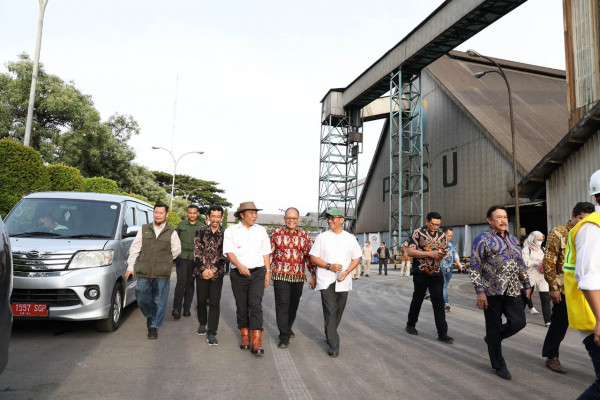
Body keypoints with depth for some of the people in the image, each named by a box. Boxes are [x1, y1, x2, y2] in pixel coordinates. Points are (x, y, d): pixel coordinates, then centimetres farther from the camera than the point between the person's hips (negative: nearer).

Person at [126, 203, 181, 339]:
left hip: (162, 273, -2)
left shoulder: (171, 232, 1)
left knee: (159, 300, 3)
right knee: (142, 298, 4)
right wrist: (130, 266, 7)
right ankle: (149, 315, 33)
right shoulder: (144, 229, 7)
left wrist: (164, 261, 9)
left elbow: (176, 250, 10)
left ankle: (154, 326, 18)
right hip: (143, 272, 2)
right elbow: (135, 248, 9)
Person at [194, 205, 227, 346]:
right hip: (201, 272, 1)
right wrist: (203, 269, -11)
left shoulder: (225, 234, -2)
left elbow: (224, 255, -4)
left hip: (217, 273, -1)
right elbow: (197, 252, -2)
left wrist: (213, 269, -13)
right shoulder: (201, 231, 1)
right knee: (201, 300, 13)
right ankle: (202, 324, 37)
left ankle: (211, 333, 3)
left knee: (214, 302, -3)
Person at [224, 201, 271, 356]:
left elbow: (266, 253, 14)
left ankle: (256, 342, -10)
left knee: (256, 305, -9)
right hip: (238, 274, 0)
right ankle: (245, 336, 23)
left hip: (258, 273, 0)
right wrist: (239, 265, -23)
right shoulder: (231, 231, 2)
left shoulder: (261, 231, 10)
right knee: (241, 306, 8)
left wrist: (268, 271, 8)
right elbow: (229, 252, -7)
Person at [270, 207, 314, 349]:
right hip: (280, 275, -2)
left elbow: (308, 256, 9)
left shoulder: (304, 235, 7)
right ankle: (284, 337, 2)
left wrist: (313, 274, 5)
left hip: (298, 276, 3)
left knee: (294, 305, 13)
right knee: (282, 305, -6)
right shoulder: (277, 233, 3)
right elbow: (270, 254, 5)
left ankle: (288, 328, 36)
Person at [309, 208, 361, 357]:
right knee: (330, 313, -9)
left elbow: (356, 258, 10)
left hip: (343, 282, 3)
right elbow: (313, 257, 1)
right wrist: (329, 266, -14)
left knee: (338, 312, 12)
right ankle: (333, 345, -4)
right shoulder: (322, 237, 2)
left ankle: (330, 335, 34)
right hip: (326, 281, -2)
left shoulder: (350, 238, 7)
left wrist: (346, 271, -7)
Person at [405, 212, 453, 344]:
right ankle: (411, 324, 31)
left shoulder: (441, 234, 7)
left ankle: (442, 333, 1)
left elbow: (445, 250, 18)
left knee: (439, 302, -2)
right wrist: (430, 254, -20)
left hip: (436, 273, 3)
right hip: (420, 273, -3)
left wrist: (442, 254, -7)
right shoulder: (418, 233, -6)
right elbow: (410, 251, -14)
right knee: (417, 299, 11)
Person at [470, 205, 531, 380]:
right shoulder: (483, 239, -5)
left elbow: (521, 264, 23)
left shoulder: (513, 239, 15)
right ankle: (498, 365, 19)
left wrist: (526, 284, 19)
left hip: (513, 291, 6)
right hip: (492, 292, -5)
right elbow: (475, 268, -9)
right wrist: (480, 291, -14)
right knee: (494, 328, 3)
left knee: (518, 322, -1)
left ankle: (492, 338, 27)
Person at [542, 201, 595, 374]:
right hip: (563, 289, -5)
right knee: (560, 323, 4)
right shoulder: (558, 233, -7)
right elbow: (548, 262, -10)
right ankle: (551, 357, 19)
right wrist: (553, 287, -13)